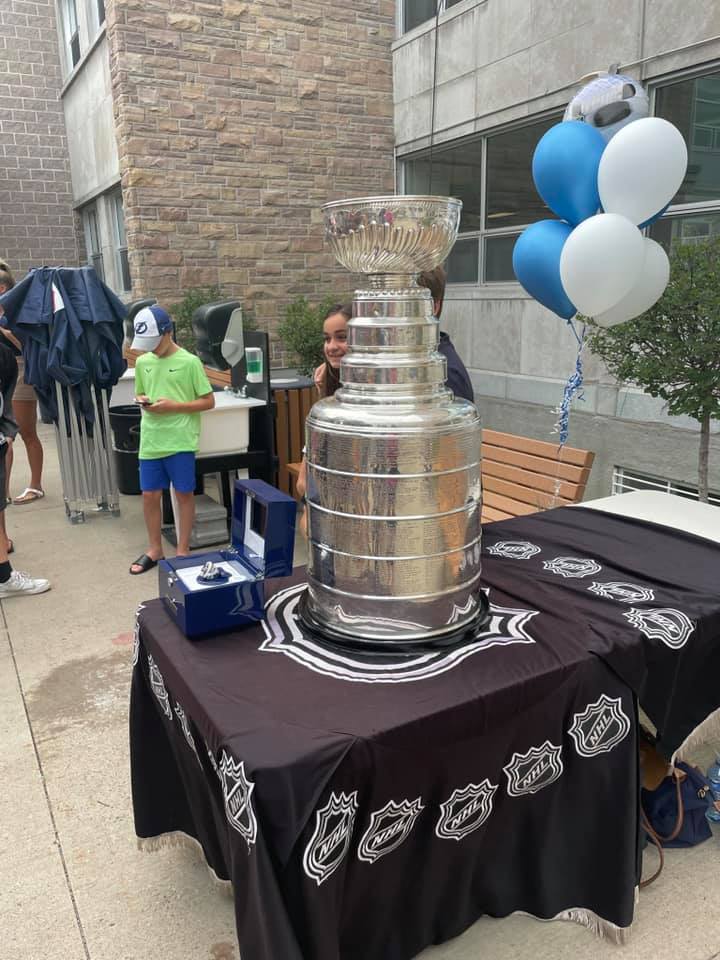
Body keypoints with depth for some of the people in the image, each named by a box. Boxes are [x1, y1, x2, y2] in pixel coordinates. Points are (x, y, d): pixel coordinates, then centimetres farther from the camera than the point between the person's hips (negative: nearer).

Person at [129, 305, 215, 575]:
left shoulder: (189, 362, -8)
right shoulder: (142, 362, 8)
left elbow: (208, 401, -6)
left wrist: (174, 406, -16)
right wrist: (143, 401, -4)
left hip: (180, 441, -5)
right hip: (151, 441, 5)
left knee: (184, 494, 5)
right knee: (150, 495, 10)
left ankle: (182, 551, 19)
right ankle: (155, 550, 26)